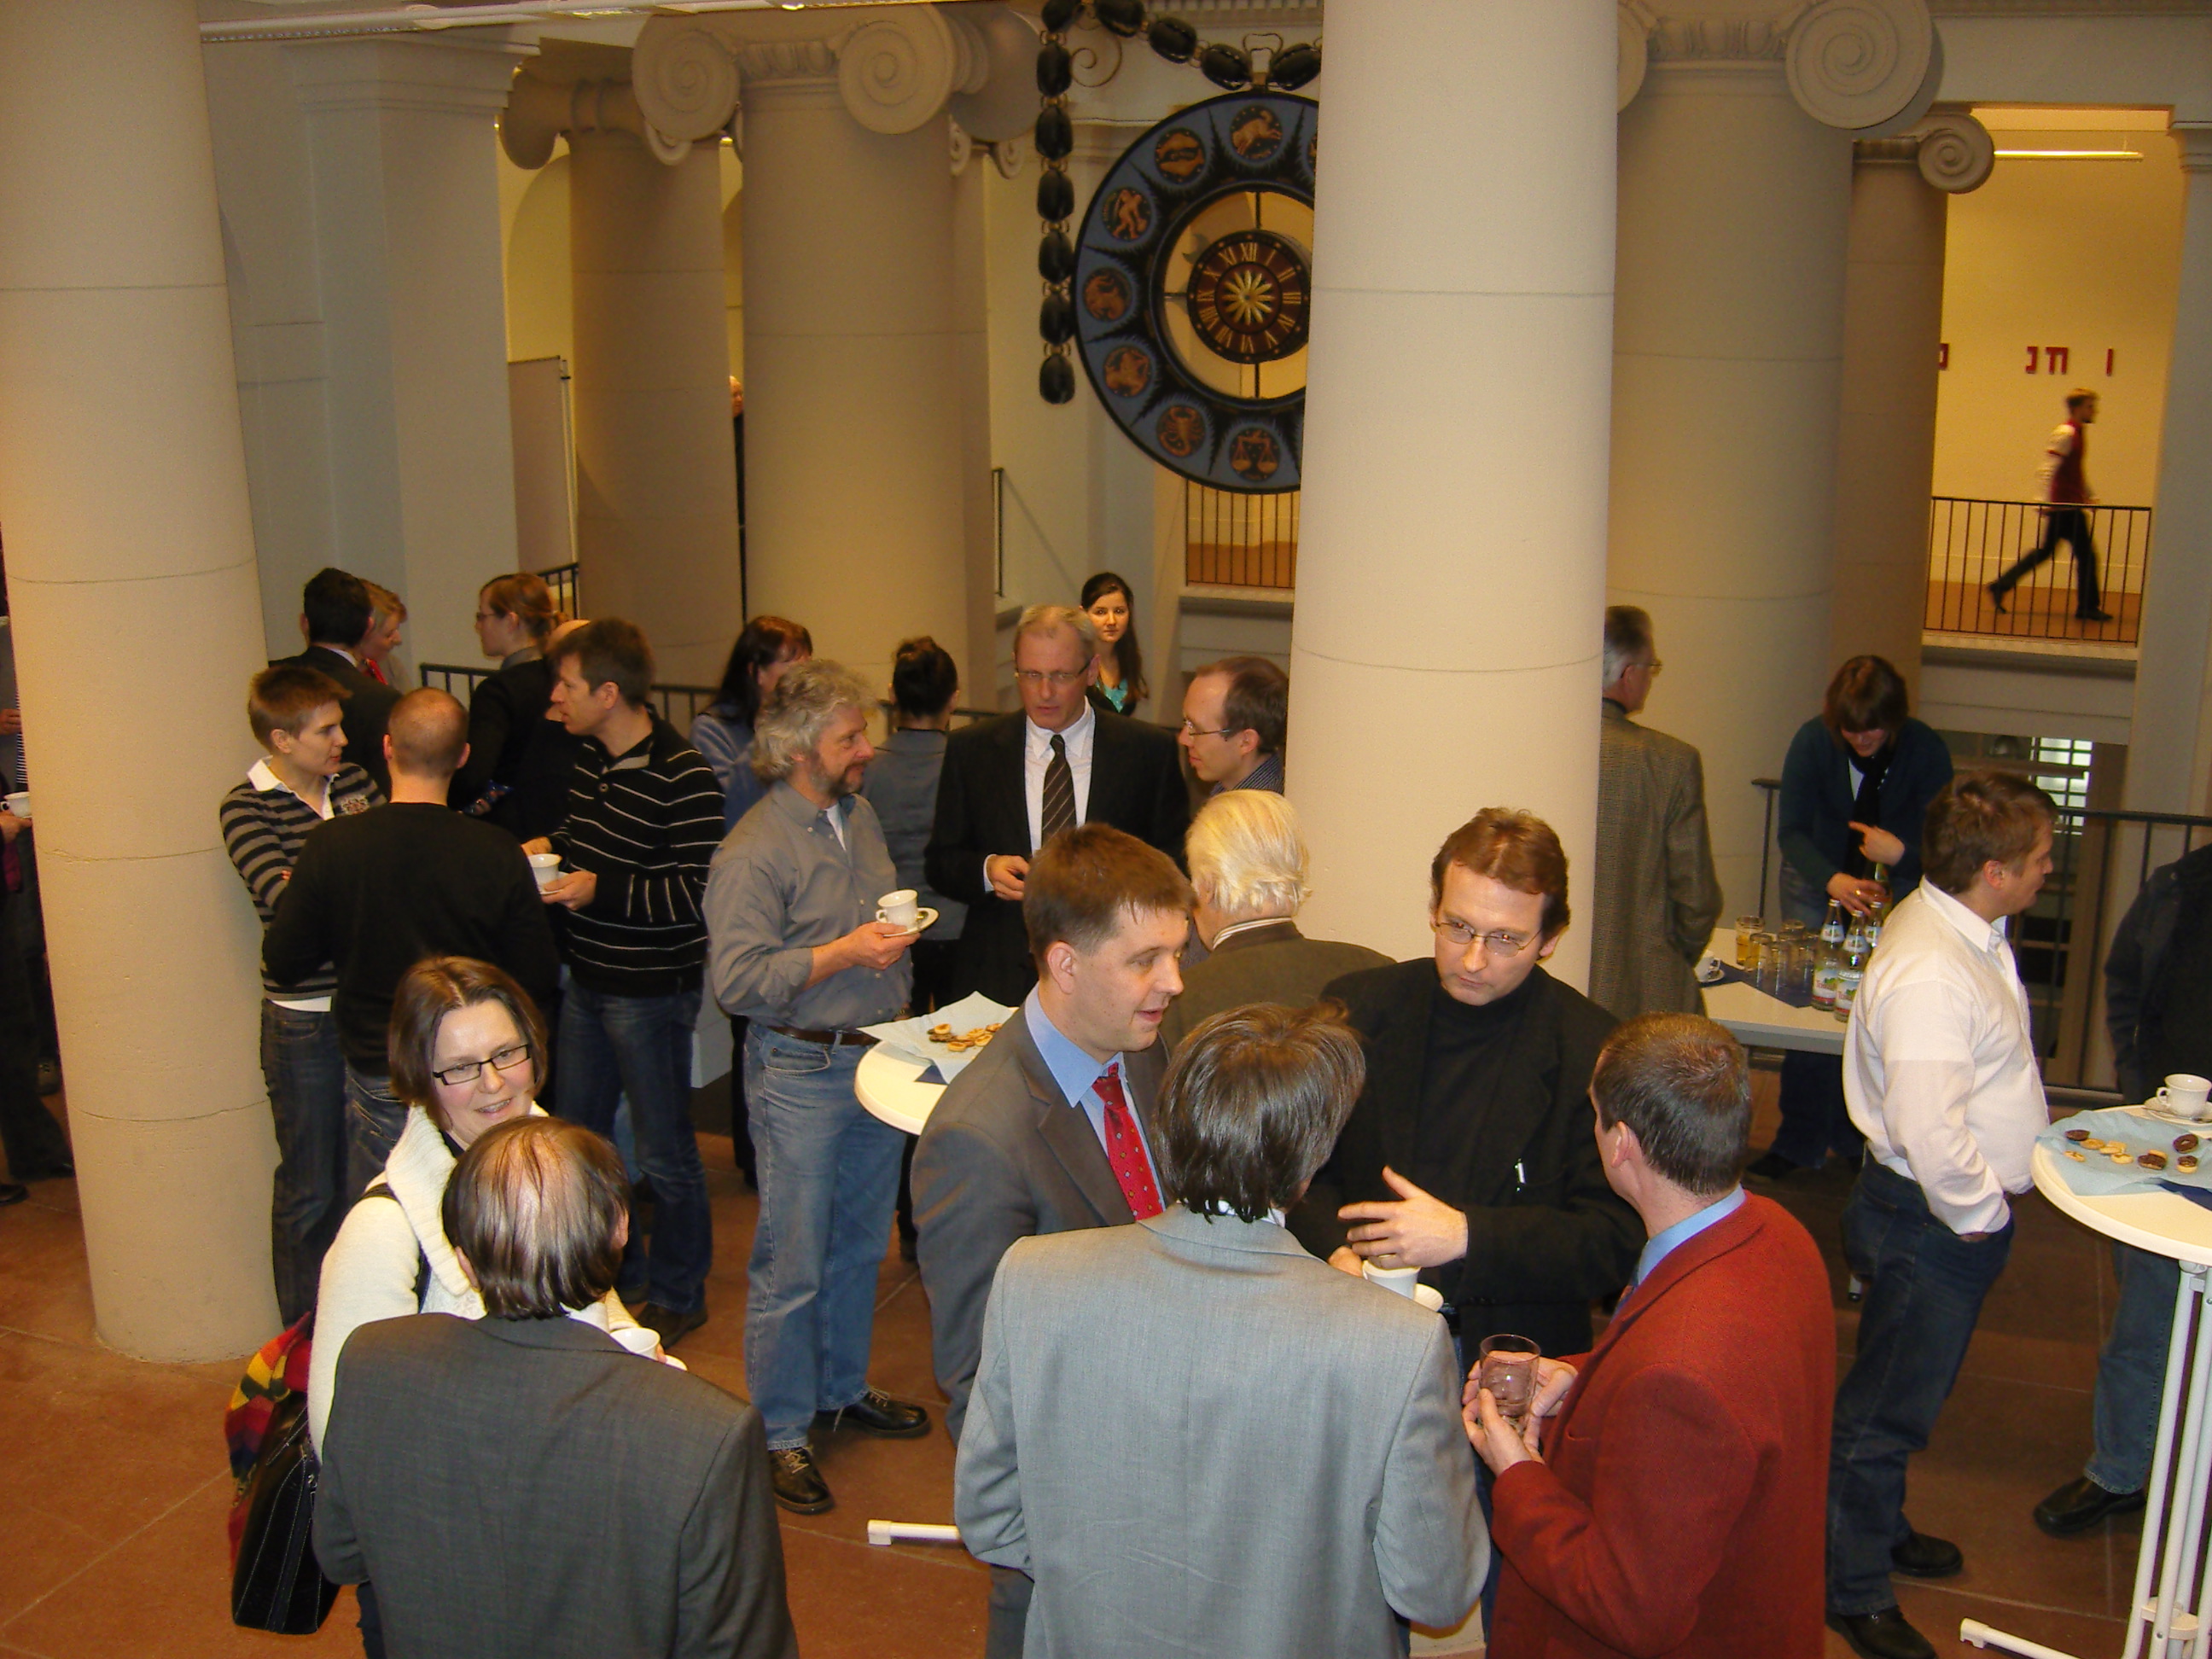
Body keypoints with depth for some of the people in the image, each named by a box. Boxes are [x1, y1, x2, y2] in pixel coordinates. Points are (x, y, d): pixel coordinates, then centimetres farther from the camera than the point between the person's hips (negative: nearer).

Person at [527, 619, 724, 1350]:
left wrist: (602, 891, -24)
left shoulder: (682, 779, -21)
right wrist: (552, 846, 4)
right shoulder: (591, 756, 5)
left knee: (664, 1153, 6)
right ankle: (618, 1277, 38)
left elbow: (701, 894, -23)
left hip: (651, 991, -9)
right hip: (587, 980, 9)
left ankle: (677, 1296, 25)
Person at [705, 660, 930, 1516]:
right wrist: (844, 953, -24)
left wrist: (898, 932, 7)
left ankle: (844, 1388, 37)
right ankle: (782, 1431, 15)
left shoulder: (859, 814, 8)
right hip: (800, 1070, -7)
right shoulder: (754, 853, -17)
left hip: (877, 1054, 8)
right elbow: (737, 981, -22)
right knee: (792, 1262, 1)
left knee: (861, 1244, 19)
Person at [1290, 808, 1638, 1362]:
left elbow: (1615, 1243, -5)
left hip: (1514, 1346, -1)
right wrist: (1335, 1250, -8)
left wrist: (1466, 1237, -16)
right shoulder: (1358, 1008, 6)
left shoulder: (1596, 1052, -3)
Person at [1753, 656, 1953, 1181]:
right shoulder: (1813, 740, -18)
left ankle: (1857, 1138, 11)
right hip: (1817, 885, 0)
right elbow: (1791, 831, -20)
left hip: (1894, 889, 0)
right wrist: (1832, 880, -38)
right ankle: (1799, 1143, 6)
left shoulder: (1925, 751, -17)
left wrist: (1902, 853, -38)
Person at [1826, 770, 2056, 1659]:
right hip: (1930, 1221, -10)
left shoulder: (1960, 927, 4)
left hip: (1961, 1212, 10)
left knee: (1905, 1394, 26)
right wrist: (1980, 1214, -18)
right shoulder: (1930, 972, -30)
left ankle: (1879, 1528, 46)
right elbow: (1929, 1134, -34)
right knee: (1886, 1408, 6)